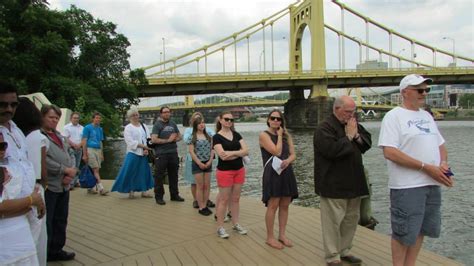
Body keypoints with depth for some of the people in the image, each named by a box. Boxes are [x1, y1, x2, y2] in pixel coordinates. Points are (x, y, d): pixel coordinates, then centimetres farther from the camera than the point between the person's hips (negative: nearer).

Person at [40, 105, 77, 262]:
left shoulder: (60, 136, 16)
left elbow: (69, 155, 15)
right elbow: (43, 160, -22)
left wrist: (72, 172, -4)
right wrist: (65, 169, -14)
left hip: (64, 186, 8)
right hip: (48, 186, -8)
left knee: (61, 221, 16)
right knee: (46, 223, 1)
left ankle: (56, 250, 30)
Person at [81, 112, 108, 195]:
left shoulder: (100, 129, 16)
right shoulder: (87, 128, -2)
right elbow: (84, 141, -6)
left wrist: (102, 154, 17)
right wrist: (84, 154, -11)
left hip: (98, 150, 6)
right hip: (90, 150, -6)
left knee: (96, 170, 6)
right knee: (95, 169, -11)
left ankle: (90, 188, 15)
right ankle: (101, 188, -13)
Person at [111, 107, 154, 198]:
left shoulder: (143, 126, 12)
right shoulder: (128, 128, -2)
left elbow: (148, 139, 5)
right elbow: (130, 142, -12)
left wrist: (146, 149, -11)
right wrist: (143, 146, -17)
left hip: (143, 154, 5)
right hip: (133, 153, -5)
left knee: (144, 172, 7)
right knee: (131, 173, -3)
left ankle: (143, 191, 15)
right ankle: (131, 191, 9)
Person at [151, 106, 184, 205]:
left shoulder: (173, 124, 13)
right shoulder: (157, 125, -4)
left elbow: (179, 136, 18)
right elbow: (154, 139, -15)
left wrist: (174, 139, -5)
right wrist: (168, 140, -14)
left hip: (173, 153, 6)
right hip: (161, 154, -5)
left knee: (173, 175, 13)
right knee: (159, 176, 0)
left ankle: (174, 195, 24)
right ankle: (159, 197, 9)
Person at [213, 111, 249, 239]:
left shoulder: (236, 135, 8)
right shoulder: (217, 137, -8)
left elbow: (246, 151, -3)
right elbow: (223, 156, -19)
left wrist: (232, 153, -17)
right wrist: (239, 153, -11)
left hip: (239, 170, 5)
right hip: (225, 171, -5)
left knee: (235, 198, 13)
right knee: (224, 199, 2)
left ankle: (236, 224, 25)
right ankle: (220, 227, 12)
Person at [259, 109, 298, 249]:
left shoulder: (287, 135, 13)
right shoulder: (264, 135, -5)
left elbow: (293, 154, 6)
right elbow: (277, 152, -15)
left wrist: (287, 161, -15)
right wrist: (279, 135, -6)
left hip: (287, 173, 6)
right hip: (272, 173, -6)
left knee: (284, 205, 9)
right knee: (273, 206, -4)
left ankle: (282, 235, 21)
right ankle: (270, 237, 8)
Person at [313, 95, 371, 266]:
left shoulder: (353, 124, 14)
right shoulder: (324, 128, -13)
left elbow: (367, 143, 13)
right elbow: (332, 150, -25)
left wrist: (357, 135, -6)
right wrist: (349, 137, -15)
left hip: (353, 182, 8)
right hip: (333, 184, -8)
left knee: (351, 218, 15)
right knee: (333, 221, -4)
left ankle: (344, 250, 29)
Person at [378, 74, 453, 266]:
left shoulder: (427, 116, 15)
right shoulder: (394, 116, -10)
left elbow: (440, 145, 21)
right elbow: (390, 152, -19)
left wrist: (443, 163, -1)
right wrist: (426, 167, -19)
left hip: (432, 184, 8)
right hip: (407, 186, -8)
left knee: (420, 230, 16)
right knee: (403, 233, 3)